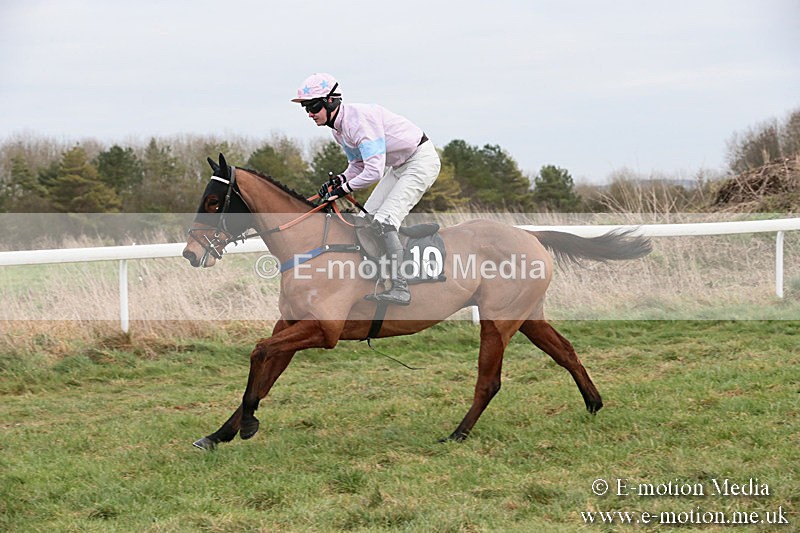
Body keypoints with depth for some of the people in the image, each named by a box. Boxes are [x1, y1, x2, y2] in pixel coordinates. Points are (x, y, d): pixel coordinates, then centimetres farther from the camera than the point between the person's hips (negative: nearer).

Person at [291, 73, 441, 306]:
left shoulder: (359, 119, -29)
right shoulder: (338, 128, 3)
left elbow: (374, 171, -34)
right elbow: (358, 165, 13)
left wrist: (343, 189, -24)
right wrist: (339, 180, -7)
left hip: (421, 160, -10)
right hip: (399, 165, 10)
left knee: (384, 221, -20)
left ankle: (400, 290, -21)